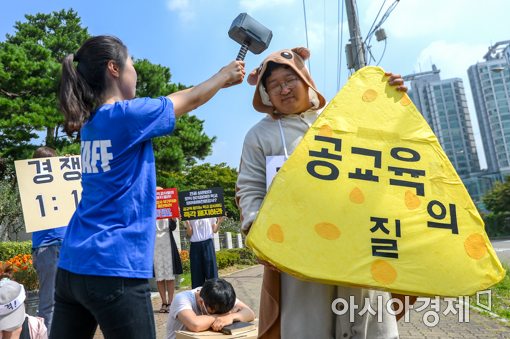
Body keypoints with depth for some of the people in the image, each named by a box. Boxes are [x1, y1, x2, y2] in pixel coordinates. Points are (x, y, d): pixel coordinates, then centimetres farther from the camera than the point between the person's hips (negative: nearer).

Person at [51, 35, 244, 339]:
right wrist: (224, 75, 22)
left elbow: (173, 100, 20)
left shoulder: (92, 122, 12)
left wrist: (220, 83, 27)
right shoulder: (126, 114, -11)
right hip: (113, 268, -8)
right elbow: (191, 100, 4)